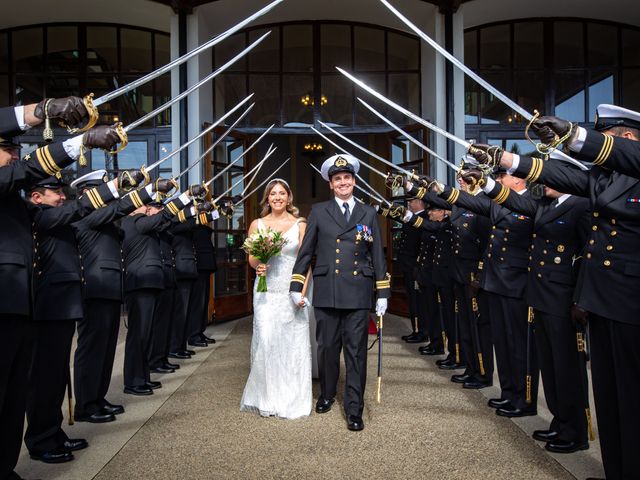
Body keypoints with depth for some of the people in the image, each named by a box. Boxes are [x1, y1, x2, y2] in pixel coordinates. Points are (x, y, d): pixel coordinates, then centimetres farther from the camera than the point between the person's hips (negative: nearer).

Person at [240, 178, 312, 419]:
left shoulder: (300, 224, 3)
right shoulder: (257, 224, 7)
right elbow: (251, 258, 10)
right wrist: (257, 266, -13)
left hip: (292, 291, -1)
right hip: (266, 292, 1)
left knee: (293, 344, 1)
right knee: (265, 342, -1)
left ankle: (293, 399, 15)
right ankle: (267, 398, 14)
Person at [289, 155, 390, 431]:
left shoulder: (368, 213, 10)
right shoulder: (318, 212, 8)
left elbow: (377, 255, 9)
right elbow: (306, 251, 7)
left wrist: (383, 293, 5)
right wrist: (296, 286, 4)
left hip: (358, 293, 0)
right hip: (326, 292, 0)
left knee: (356, 351, 1)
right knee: (327, 347, 11)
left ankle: (354, 409, 10)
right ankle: (327, 394, 33)